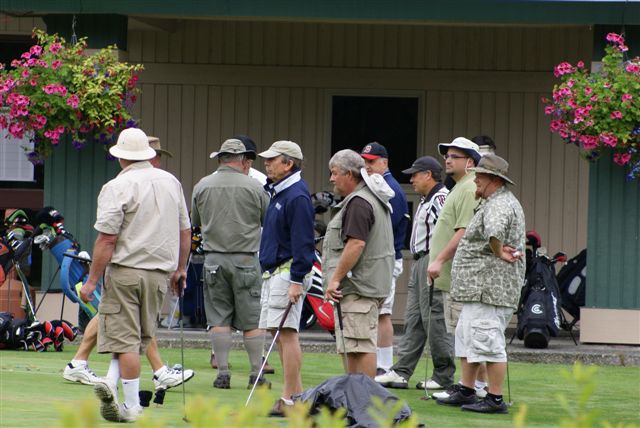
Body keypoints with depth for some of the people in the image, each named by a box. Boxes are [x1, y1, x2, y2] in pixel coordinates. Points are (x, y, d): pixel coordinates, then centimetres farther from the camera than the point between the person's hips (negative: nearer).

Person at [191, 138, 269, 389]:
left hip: (213, 258, 2)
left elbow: (196, 222, 14)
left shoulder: (202, 187, 3)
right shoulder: (254, 188, -4)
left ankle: (222, 372, 3)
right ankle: (256, 373, 3)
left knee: (219, 319, 6)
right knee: (252, 320, 3)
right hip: (246, 258, -2)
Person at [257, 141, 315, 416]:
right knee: (278, 332, 11)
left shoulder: (296, 197, -15)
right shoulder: (276, 192, 16)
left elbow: (303, 242, -19)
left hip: (288, 272, -10)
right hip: (271, 272, 10)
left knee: (286, 332, -11)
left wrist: (296, 281, -22)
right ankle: (296, 392, 17)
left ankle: (290, 399, -11)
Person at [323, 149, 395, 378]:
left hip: (358, 288, -11)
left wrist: (335, 278, -20)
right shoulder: (373, 200, 20)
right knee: (350, 348, 14)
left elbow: (356, 244, -24)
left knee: (359, 346, -12)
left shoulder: (359, 203, -15)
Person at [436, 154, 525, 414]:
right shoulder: (496, 203, 20)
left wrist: (499, 253, -21)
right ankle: (466, 391, 25)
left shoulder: (499, 205, -17)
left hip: (489, 288, -12)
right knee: (466, 339, 18)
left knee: (487, 341, -10)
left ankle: (495, 400, -8)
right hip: (477, 288, 12)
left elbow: (494, 232, -38)